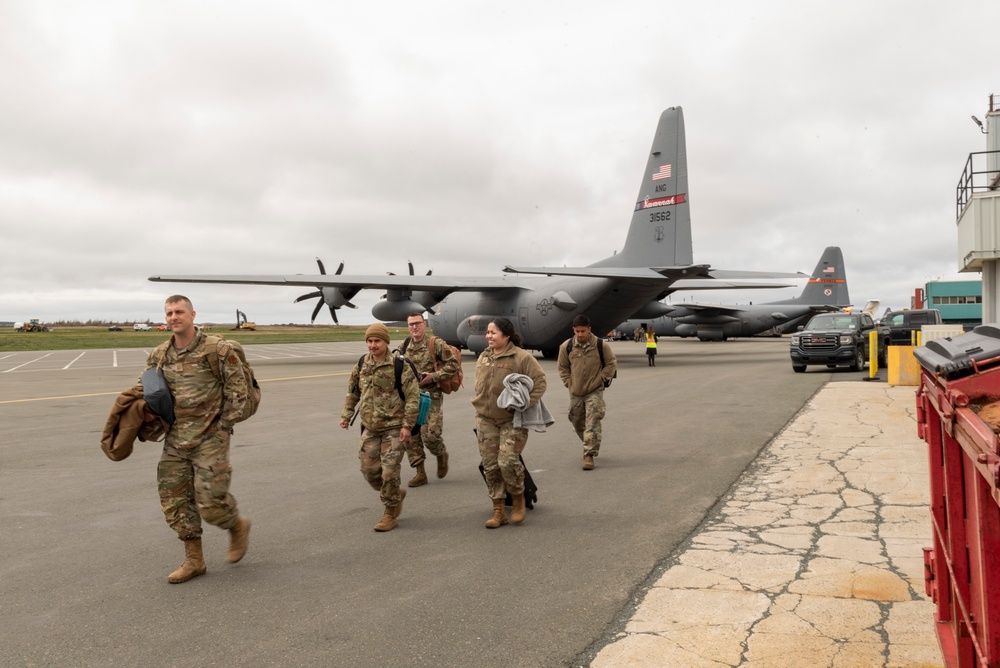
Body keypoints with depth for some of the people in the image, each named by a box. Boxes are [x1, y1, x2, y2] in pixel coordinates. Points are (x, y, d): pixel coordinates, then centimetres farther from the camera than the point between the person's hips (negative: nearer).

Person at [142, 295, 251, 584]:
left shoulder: (217, 349, -9)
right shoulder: (159, 355, 7)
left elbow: (237, 390, -5)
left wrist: (222, 425, -7)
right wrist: (147, 409, 1)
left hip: (209, 438, -6)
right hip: (175, 439, 6)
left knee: (210, 501, -8)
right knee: (174, 501, 6)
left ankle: (238, 527, 24)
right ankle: (194, 560, 20)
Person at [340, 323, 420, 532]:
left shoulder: (400, 366, -12)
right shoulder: (361, 365, 4)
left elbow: (413, 397, -12)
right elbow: (352, 391, 18)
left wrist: (407, 425, -16)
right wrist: (346, 414, 11)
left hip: (393, 427, -6)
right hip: (370, 427, 6)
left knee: (389, 471, -5)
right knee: (369, 468, 8)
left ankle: (390, 514, 11)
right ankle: (396, 495, 33)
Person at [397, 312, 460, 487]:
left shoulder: (436, 344, -7)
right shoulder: (404, 347, 9)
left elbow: (453, 363, -8)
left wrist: (434, 376, -15)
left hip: (431, 396, -5)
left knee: (430, 434, -12)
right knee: (411, 435, 3)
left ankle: (441, 454, 22)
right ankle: (420, 473, 13)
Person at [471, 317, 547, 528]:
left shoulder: (522, 357, -10)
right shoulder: (483, 358, 10)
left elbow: (539, 381, -10)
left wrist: (526, 404, -20)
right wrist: (480, 408, 13)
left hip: (512, 420, -6)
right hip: (486, 420, 6)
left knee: (507, 461, -15)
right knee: (490, 465, 4)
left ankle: (518, 498, 13)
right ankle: (498, 510, 14)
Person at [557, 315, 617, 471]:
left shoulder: (601, 345, -10)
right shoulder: (566, 347, -5)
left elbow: (611, 363, 3)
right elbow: (563, 367, 9)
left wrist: (601, 379, -6)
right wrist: (569, 383, 1)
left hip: (594, 392, -4)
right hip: (575, 393, 4)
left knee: (592, 423, -13)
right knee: (577, 423, 16)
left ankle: (589, 455, -11)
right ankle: (592, 446, 39)